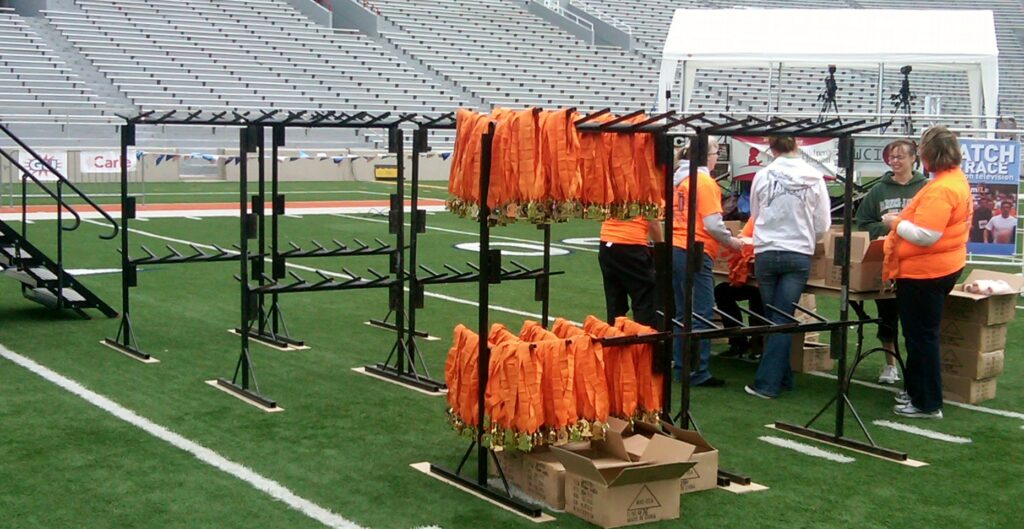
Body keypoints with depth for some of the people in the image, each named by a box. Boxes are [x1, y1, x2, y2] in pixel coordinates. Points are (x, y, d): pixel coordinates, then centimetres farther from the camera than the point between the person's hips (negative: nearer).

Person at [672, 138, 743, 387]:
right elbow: (713, 224, -16)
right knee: (702, 315, -3)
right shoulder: (704, 181, -11)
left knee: (682, 314, 13)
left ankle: (681, 368, 18)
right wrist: (731, 240, 1)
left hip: (675, 250, 8)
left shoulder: (679, 178, 12)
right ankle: (698, 373, -2)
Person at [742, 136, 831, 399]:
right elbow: (823, 225, 2)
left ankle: (782, 377, 20)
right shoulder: (815, 179, -3)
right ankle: (769, 382, -2)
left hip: (766, 253, 0)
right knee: (783, 319, 1)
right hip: (799, 255, 0)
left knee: (772, 318, 13)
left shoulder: (763, 176, -4)